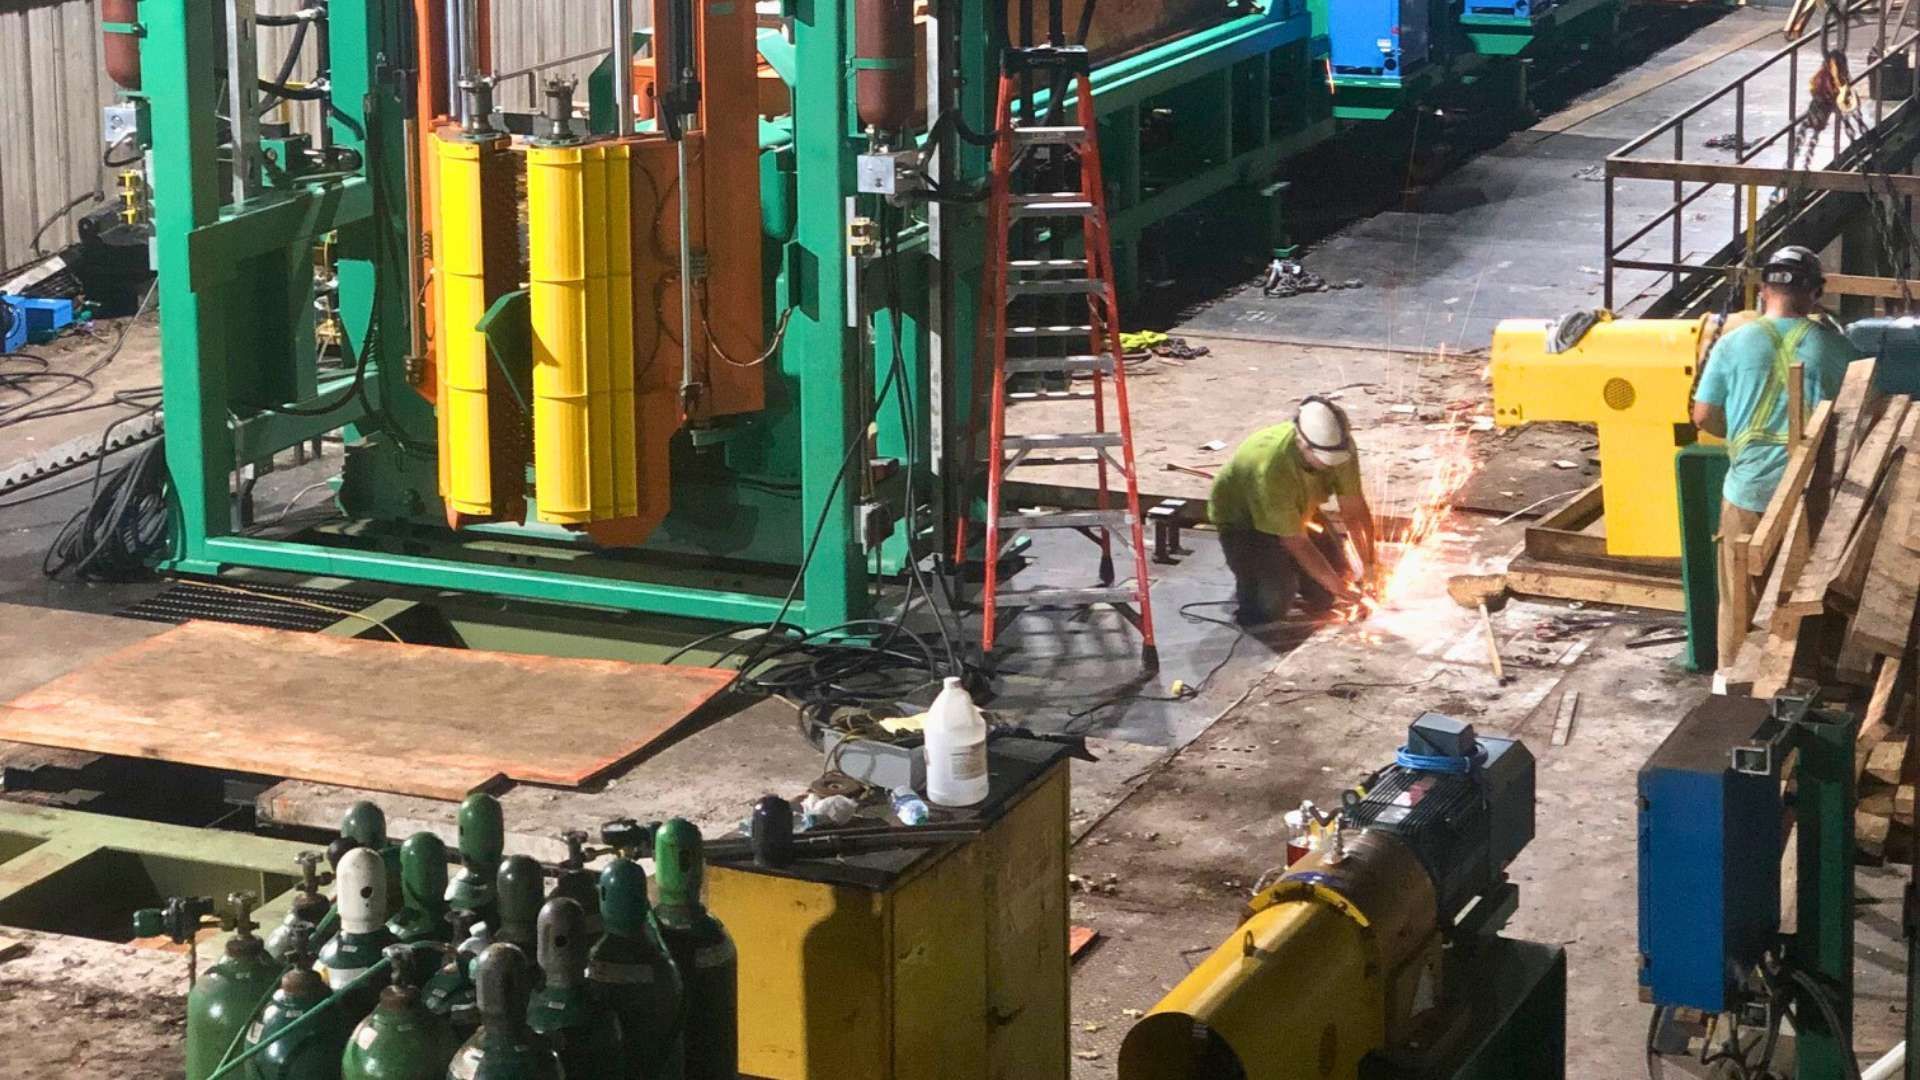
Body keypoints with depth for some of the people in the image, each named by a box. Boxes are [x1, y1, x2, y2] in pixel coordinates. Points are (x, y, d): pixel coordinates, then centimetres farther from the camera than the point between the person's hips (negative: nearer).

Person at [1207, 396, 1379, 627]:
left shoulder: (1340, 446, -25)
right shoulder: (1271, 466, -41)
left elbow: (1354, 510, -14)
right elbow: (1295, 541, -32)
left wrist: (1369, 567, -21)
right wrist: (1337, 586, -30)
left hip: (1298, 512, 6)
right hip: (1242, 519, -6)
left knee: (1323, 598, -3)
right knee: (1273, 603, -23)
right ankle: (1249, 584, 9)